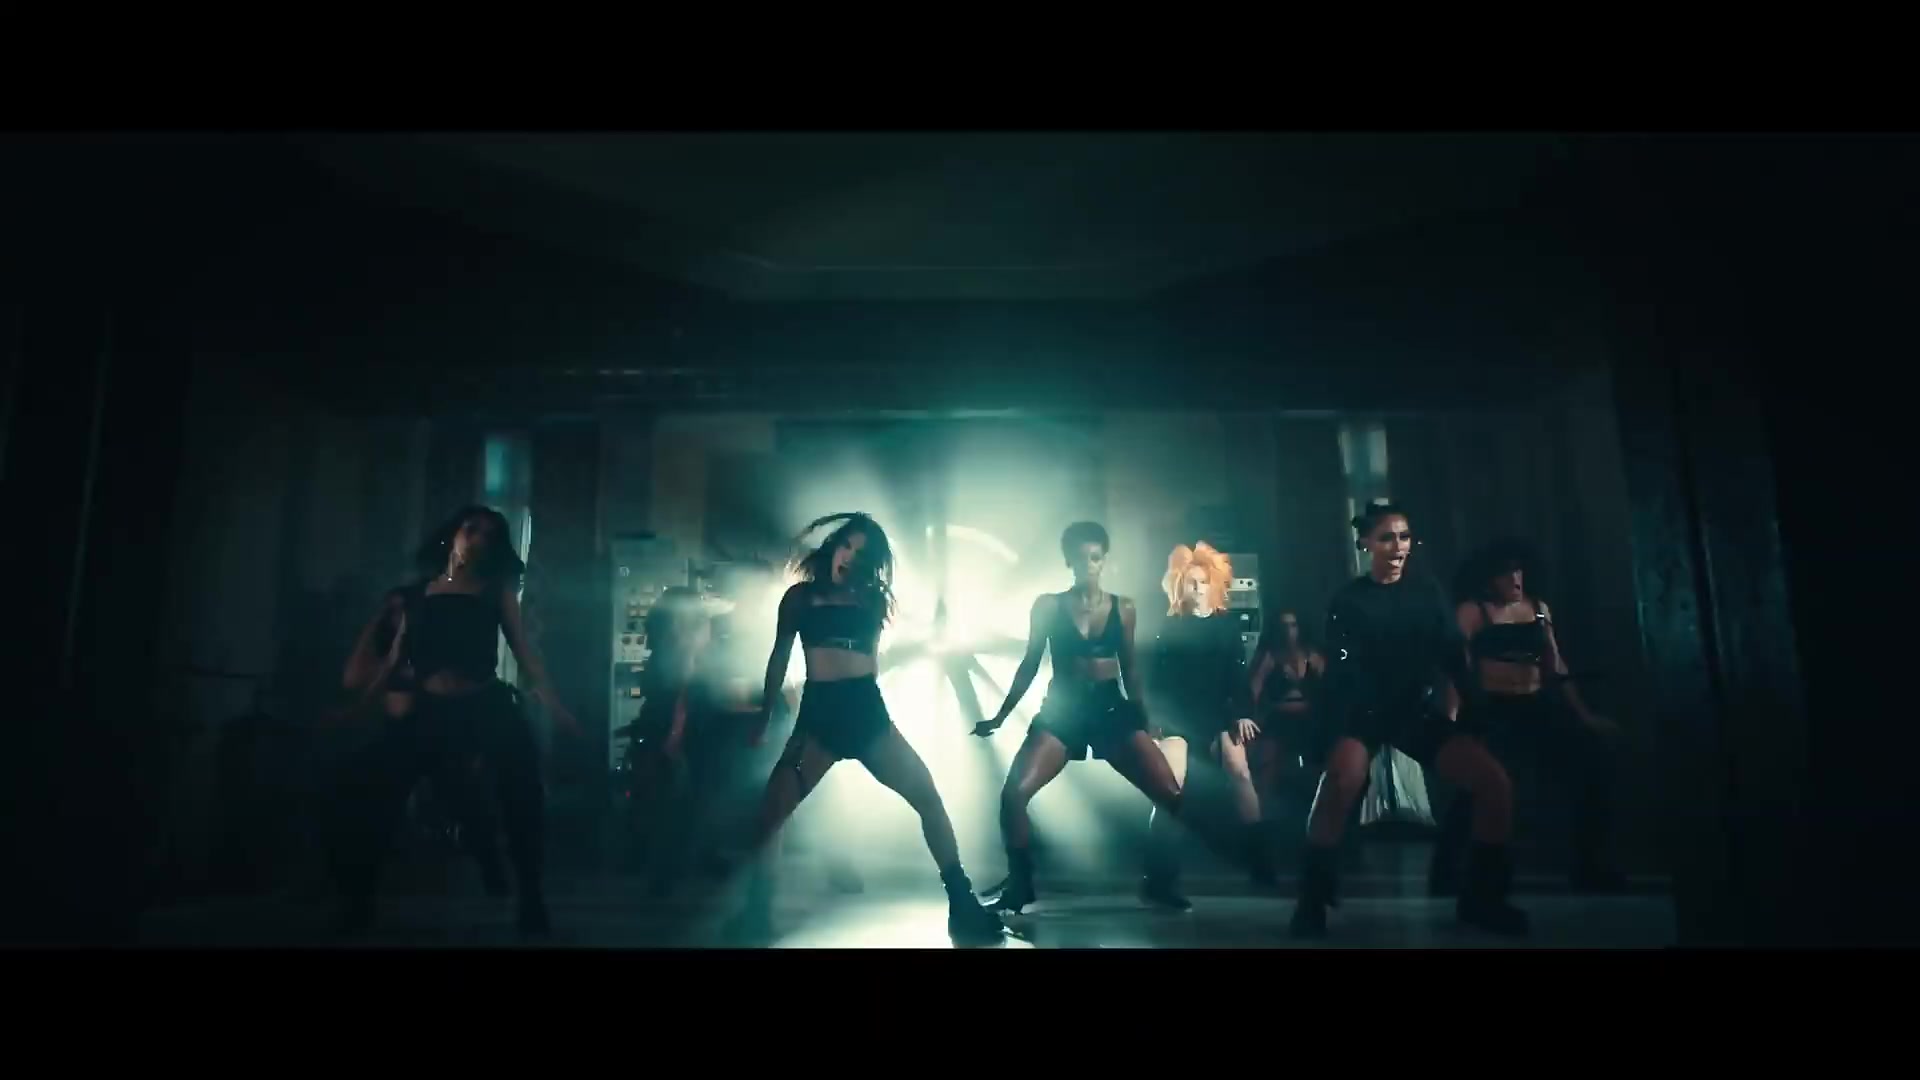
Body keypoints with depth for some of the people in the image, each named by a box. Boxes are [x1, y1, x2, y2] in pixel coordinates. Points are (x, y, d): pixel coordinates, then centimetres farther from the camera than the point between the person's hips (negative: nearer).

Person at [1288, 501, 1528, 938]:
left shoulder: (1427, 593, 10)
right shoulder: (1348, 600, 0)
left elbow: (1453, 657, 12)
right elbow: (1340, 671, -3)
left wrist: (1452, 708, 1)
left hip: (1418, 712, 4)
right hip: (1363, 713, -4)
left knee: (1496, 783, -15)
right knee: (1341, 779, -36)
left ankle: (1481, 897, 7)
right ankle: (1312, 899, -20)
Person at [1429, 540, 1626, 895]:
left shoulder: (1539, 608, 14)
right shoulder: (1473, 611, -2)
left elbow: (1556, 667, 16)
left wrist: (1582, 713, 12)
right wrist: (1456, 716, -20)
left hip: (1539, 708, 6)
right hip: (1493, 711, -5)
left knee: (1595, 760, -4)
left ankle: (1589, 866, 11)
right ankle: (1446, 870, -4)